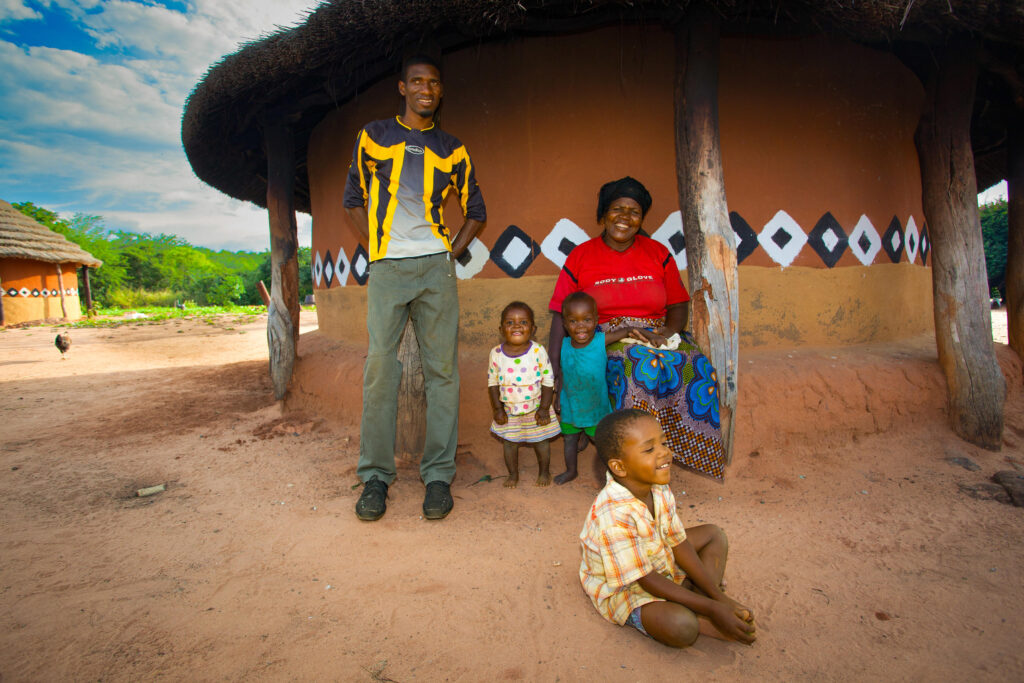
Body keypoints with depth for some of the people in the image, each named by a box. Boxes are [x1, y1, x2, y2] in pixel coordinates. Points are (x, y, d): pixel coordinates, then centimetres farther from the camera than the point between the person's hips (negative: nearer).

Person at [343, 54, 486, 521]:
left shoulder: (452, 150, 13)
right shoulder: (373, 137, 11)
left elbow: (475, 211, 19)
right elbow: (353, 199, 15)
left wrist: (451, 253, 7)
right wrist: (375, 248, 5)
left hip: (435, 269, 1)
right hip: (387, 269, -1)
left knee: (442, 370, -2)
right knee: (380, 368, -5)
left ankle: (438, 475, 6)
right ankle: (375, 476, 6)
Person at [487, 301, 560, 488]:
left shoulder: (538, 351, -16)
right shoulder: (496, 353, -11)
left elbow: (548, 381, -8)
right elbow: (492, 382, -1)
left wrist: (544, 408, -10)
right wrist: (497, 408, -4)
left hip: (536, 408, -1)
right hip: (508, 410, 1)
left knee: (541, 440, 13)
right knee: (509, 441, 12)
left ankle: (544, 471, 37)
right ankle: (513, 474, 35)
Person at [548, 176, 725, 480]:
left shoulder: (658, 253, 11)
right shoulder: (580, 257, 3)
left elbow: (678, 306, 11)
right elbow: (560, 316, -1)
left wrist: (664, 335, -12)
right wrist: (555, 370, -11)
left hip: (656, 336, 3)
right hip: (603, 340, -3)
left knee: (697, 367, -26)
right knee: (641, 368, -35)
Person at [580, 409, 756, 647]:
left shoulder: (659, 489, -11)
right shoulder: (614, 515, -36)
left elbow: (678, 542, -3)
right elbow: (645, 580, -29)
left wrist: (718, 596, -7)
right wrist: (711, 608, -26)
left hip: (660, 561, 9)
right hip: (622, 589, -8)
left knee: (713, 533, 12)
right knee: (682, 626, -35)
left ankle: (697, 593, -6)